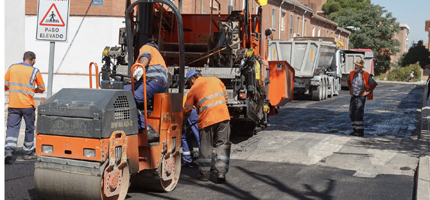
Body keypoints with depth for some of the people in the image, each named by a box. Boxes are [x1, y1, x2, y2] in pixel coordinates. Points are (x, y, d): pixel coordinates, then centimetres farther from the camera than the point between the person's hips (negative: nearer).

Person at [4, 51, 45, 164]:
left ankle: (8, 150, -16)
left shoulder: (12, 68, 7)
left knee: (12, 127, 3)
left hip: (13, 104, 2)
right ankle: (28, 153, 19)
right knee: (29, 129, 12)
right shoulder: (35, 71, -1)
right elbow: (42, 89, 8)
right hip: (27, 105, -2)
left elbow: (4, 85, 9)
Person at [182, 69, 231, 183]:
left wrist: (182, 125, 26)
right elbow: (224, 95, 24)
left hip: (207, 118, -3)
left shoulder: (193, 90, 8)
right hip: (223, 116, 3)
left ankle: (204, 173, 18)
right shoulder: (215, 80, 18)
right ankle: (221, 172, -1)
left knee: (205, 146, 9)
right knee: (223, 144, 7)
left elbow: (186, 111, 12)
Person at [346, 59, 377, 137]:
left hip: (361, 97, -6)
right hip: (353, 96, 6)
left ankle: (360, 131, -8)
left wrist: (368, 92, -6)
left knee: (358, 114, -13)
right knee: (352, 114, 8)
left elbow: (374, 84, -7)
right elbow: (348, 79, 27)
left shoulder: (366, 75, -14)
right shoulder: (352, 73, 3)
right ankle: (355, 130, 18)